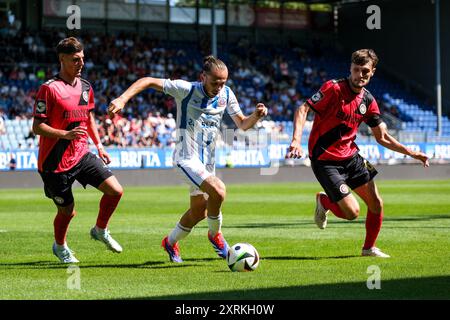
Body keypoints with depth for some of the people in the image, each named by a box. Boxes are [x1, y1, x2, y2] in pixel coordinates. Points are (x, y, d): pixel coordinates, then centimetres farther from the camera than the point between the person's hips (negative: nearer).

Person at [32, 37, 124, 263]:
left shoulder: (85, 87, 8)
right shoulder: (49, 89, -15)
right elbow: (37, 127, -16)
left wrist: (99, 146, 19)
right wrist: (66, 134, -29)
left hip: (81, 155, 6)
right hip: (55, 162, -6)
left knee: (115, 190, -8)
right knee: (68, 211, 4)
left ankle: (100, 231, 17)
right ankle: (60, 247, 35)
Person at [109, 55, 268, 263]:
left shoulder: (226, 95, 2)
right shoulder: (186, 89, -15)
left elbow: (242, 124, 13)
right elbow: (148, 81, -16)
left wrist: (257, 115, -9)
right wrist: (123, 99, -28)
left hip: (208, 160, 7)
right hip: (187, 157, -7)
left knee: (199, 212, 15)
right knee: (218, 190, -28)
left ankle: (171, 242, 42)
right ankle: (215, 234, -1)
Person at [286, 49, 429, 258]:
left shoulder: (368, 101, 3)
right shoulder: (333, 88, -16)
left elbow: (382, 137, 12)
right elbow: (303, 110, -21)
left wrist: (410, 152, 5)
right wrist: (296, 141, -35)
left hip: (350, 157, 6)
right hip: (325, 160, -6)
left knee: (376, 204, 3)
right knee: (352, 212, -12)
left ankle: (369, 248, 26)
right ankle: (323, 202, 20)